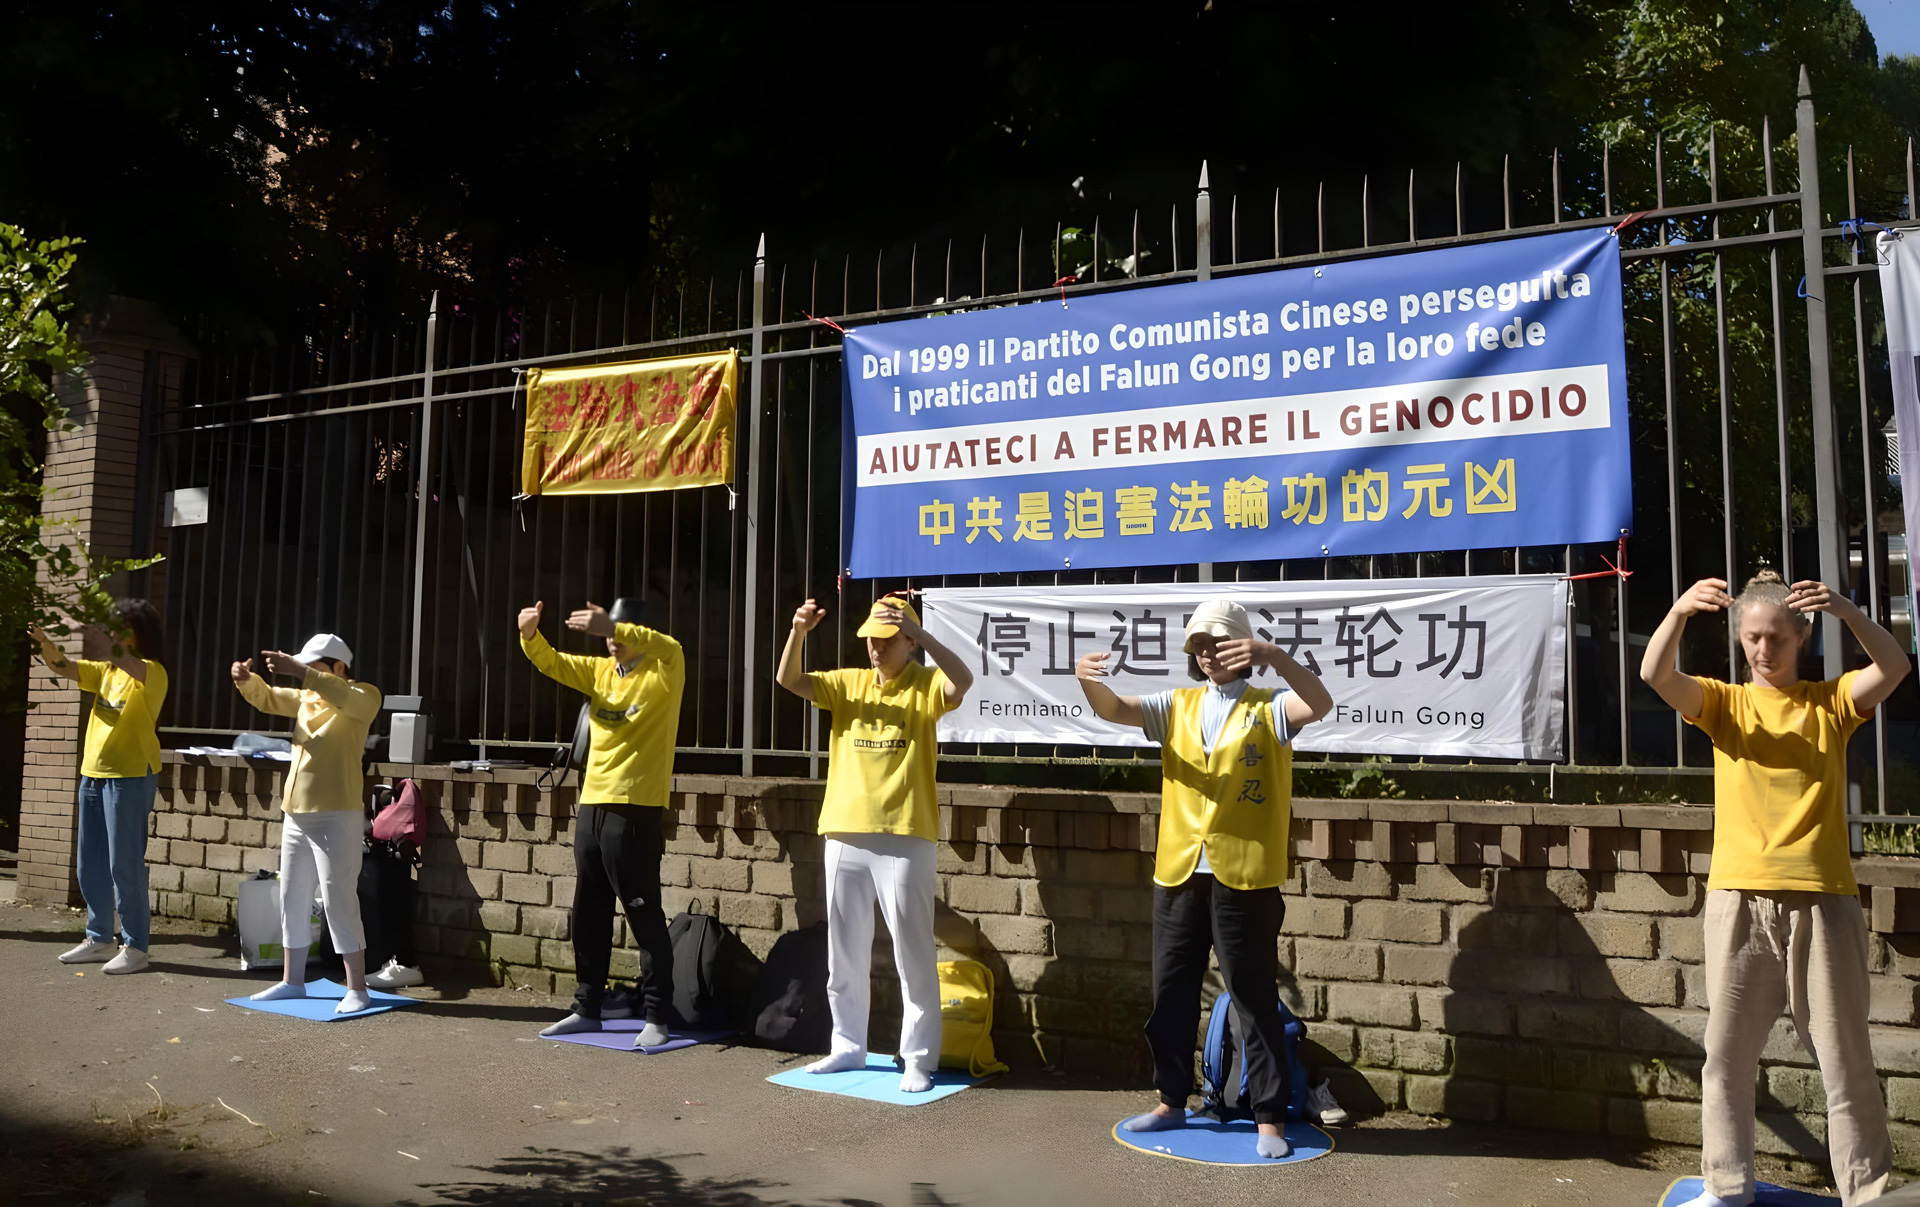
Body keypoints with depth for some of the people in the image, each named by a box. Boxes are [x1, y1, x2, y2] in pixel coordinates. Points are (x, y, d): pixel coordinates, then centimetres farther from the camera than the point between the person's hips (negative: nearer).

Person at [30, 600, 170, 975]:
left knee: (124, 863, -6)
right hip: (94, 774, 8)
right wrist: (45, 642, -15)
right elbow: (63, 666, 5)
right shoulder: (106, 670, 14)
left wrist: (104, 646, -41)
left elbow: (135, 670, -30)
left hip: (130, 777, -8)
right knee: (90, 864, 13)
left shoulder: (153, 672, -8)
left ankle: (135, 947, 1)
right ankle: (99, 939, 24)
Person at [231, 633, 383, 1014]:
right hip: (296, 816, 8)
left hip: (336, 817, -8)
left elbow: (340, 696, -27)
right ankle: (292, 981, 25)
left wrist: (297, 671, -35)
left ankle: (357, 989, -2)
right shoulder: (305, 698, 16)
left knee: (339, 902, -8)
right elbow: (266, 697, 17)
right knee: (292, 899, 13)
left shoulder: (364, 697, -7)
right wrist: (245, 678, -5)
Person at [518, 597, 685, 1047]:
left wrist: (611, 627, -41)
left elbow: (669, 649, -27)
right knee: (588, 915, 13)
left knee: (644, 916, -4)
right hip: (591, 807, 7)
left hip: (636, 810, -7)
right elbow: (550, 663, 6)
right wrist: (530, 634, -16)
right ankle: (588, 1008, 25)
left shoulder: (664, 672, -6)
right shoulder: (600, 670, 14)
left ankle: (656, 1018, 3)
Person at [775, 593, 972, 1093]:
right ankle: (848, 1047, 27)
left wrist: (918, 631, -34)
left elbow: (963, 680, -24)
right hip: (844, 835, 5)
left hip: (904, 838, -5)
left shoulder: (926, 686, -2)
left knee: (913, 954, 1)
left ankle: (919, 1059, 11)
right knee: (844, 954, 14)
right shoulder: (848, 683, 10)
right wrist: (799, 631, -17)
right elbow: (788, 680, 0)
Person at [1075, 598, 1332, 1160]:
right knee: (1171, 996, 14)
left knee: (1255, 1001, 3)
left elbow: (1320, 704, -21)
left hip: (1244, 878, -5)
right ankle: (1172, 1101, 29)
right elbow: (1114, 709, 0)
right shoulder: (1179, 706, 11)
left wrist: (1274, 656, -37)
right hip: (1178, 875, 5)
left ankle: (1269, 1118, 15)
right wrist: (1089, 681, -23)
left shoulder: (1270, 709, -1)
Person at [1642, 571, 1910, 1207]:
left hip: (1822, 898, -1)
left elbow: (1894, 666, -10)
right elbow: (1656, 675, -9)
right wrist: (1679, 612, -27)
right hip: (1739, 898, 1)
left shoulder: (1831, 701, 9)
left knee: (1845, 1055, 5)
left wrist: (1847, 610, -26)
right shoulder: (1725, 702, 9)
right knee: (1728, 1051, 6)